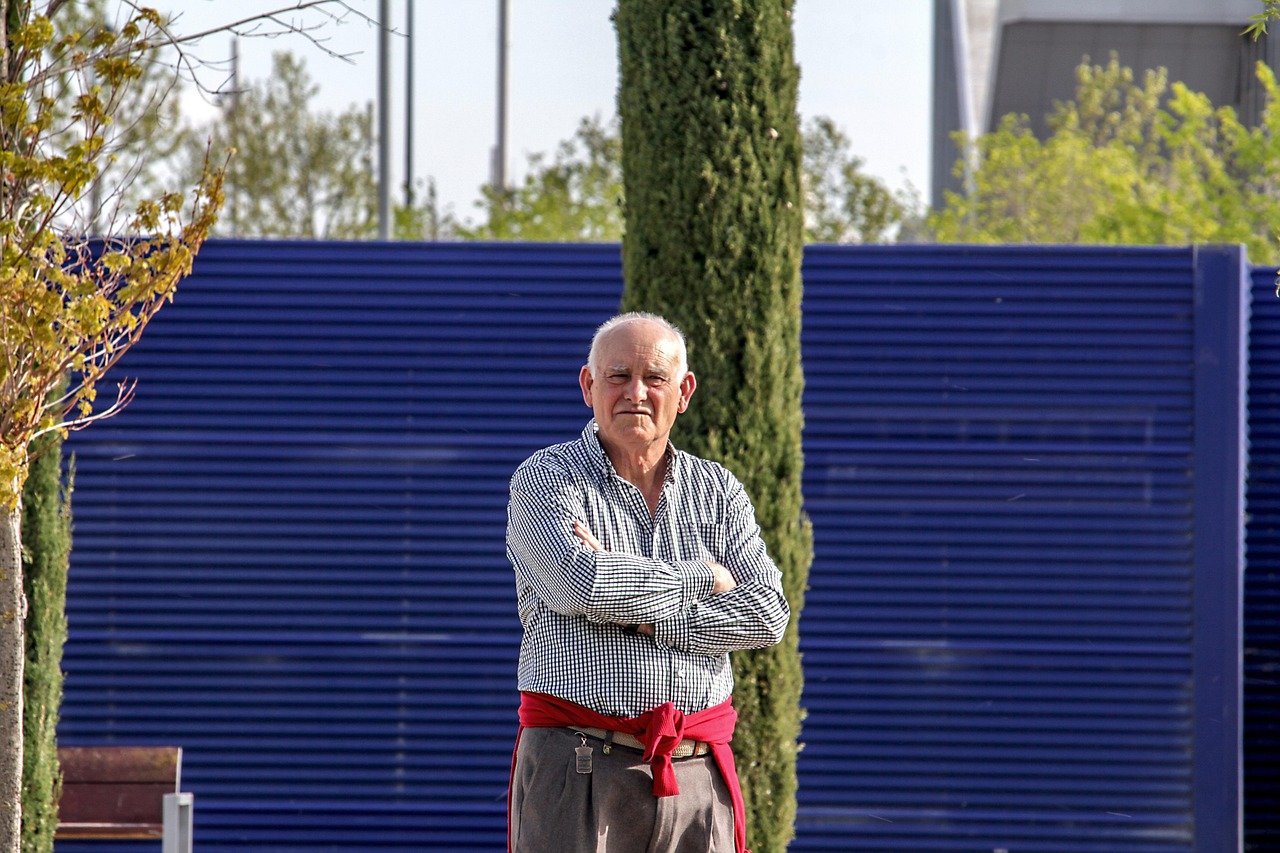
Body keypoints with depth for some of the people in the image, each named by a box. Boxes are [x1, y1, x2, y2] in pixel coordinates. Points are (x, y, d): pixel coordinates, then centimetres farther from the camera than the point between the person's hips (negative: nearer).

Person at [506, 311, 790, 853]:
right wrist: (703, 578, -4)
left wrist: (644, 618, -10)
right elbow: (583, 582, -16)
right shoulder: (545, 479, 3)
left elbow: (767, 615, 1)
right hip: (580, 768, -4)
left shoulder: (717, 491, 14)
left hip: (697, 773, 4)